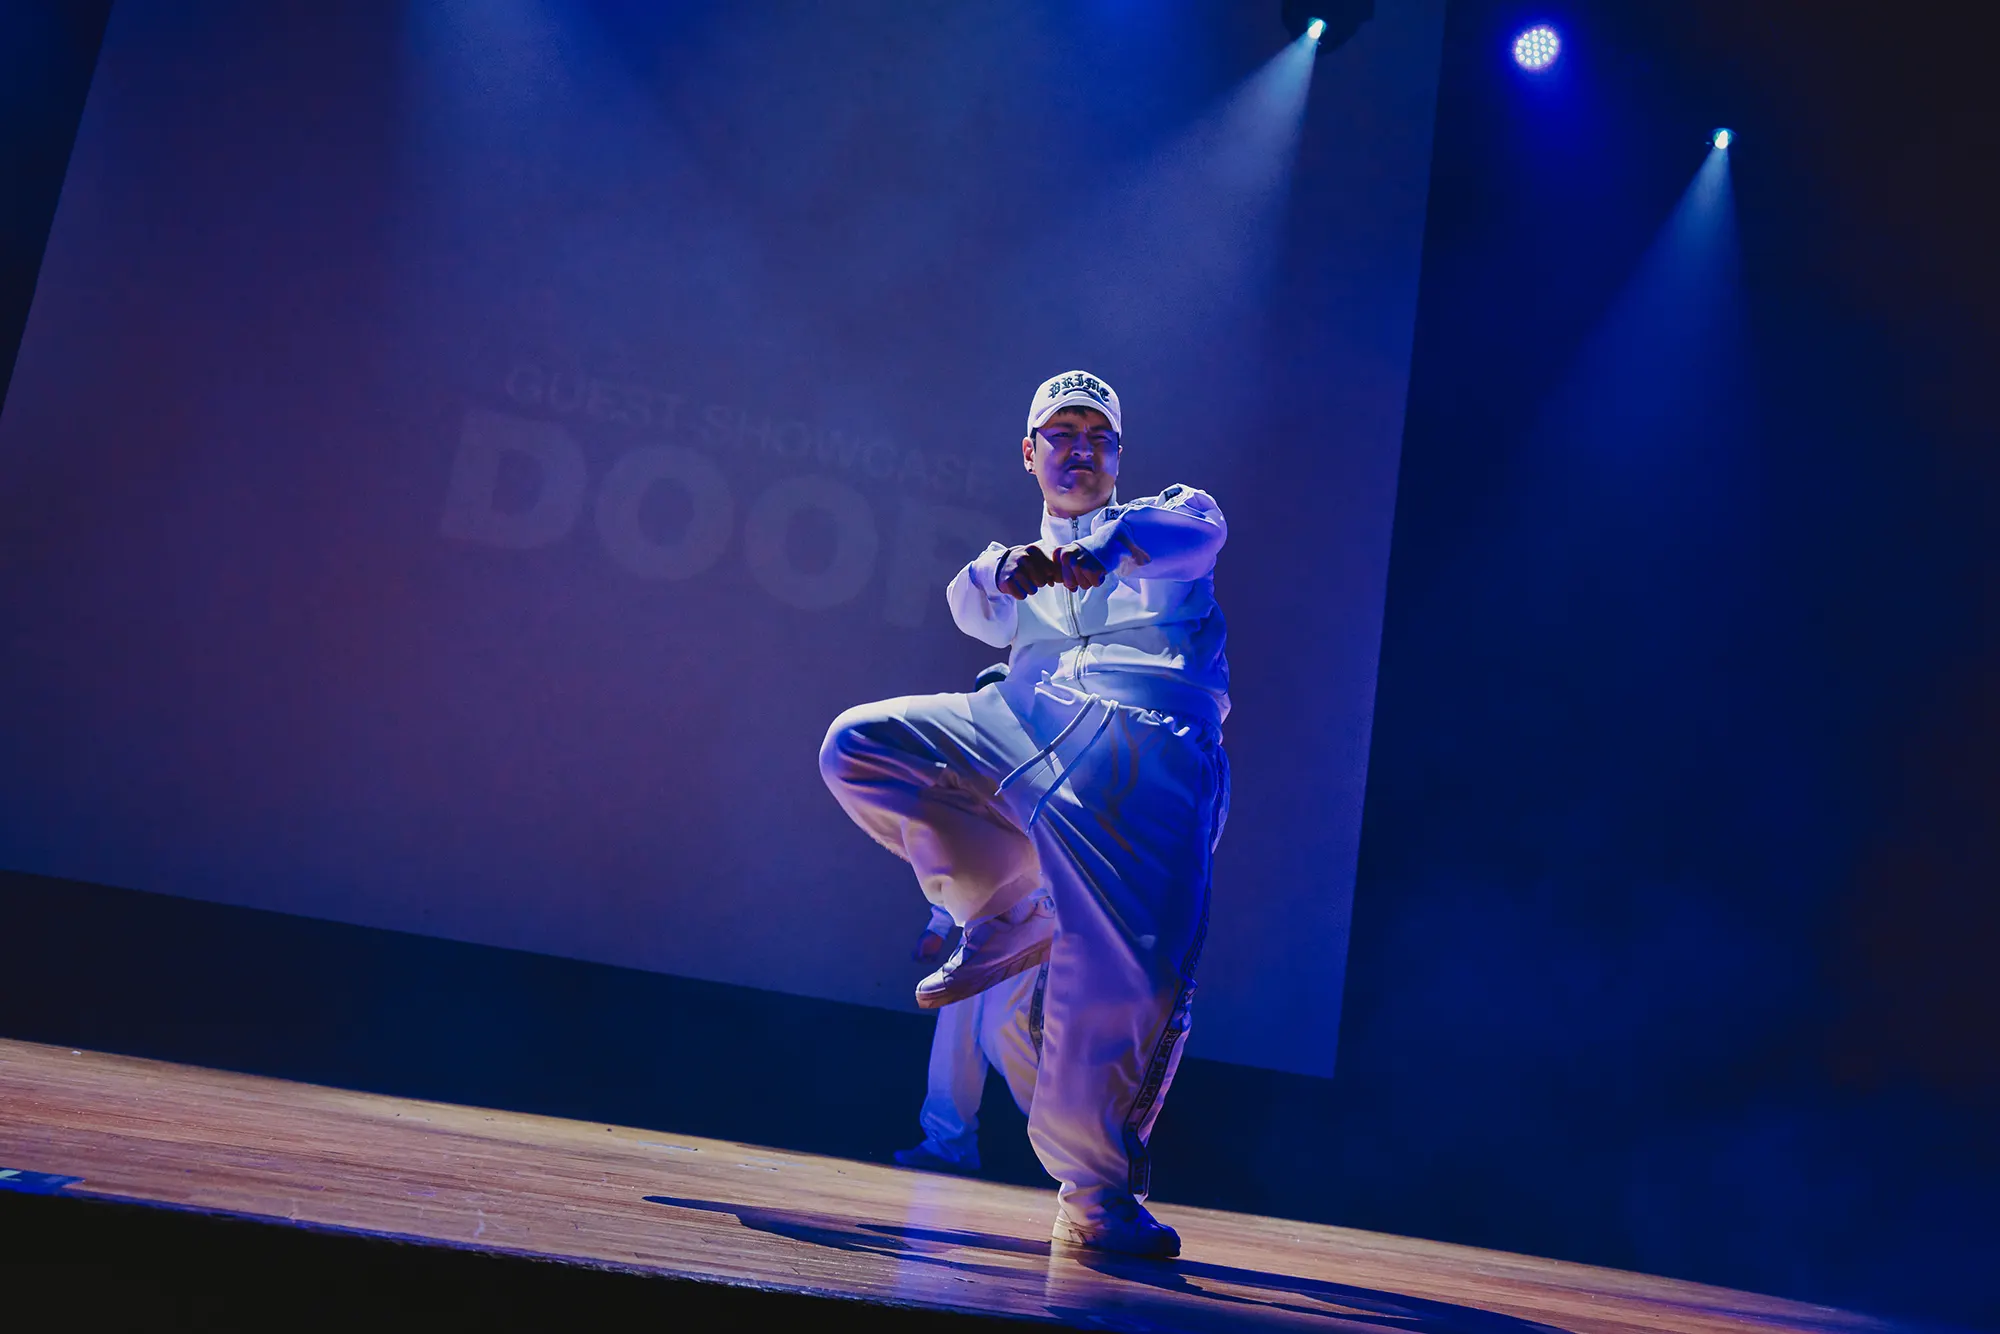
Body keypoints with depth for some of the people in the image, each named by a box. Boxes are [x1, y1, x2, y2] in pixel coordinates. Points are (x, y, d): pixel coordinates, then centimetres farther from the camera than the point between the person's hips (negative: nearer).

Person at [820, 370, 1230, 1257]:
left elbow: (1196, 531, -3)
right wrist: (1003, 574, -20)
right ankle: (1010, 916, -1)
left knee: (1134, 974, -20)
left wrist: (1107, 544, -26)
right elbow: (976, 610, 6)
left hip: (1152, 749, -4)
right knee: (858, 746, -12)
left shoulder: (1171, 515, 23)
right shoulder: (1024, 576, 30)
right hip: (1026, 725, 4)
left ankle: (1096, 1193, -4)